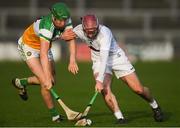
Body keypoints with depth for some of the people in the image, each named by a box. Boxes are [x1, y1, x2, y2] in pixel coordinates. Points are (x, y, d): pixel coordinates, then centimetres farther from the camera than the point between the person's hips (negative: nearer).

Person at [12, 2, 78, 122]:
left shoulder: (66, 20, -21)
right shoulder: (47, 26, -40)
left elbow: (71, 39, -27)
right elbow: (43, 55, -46)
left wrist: (72, 60, -43)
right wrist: (47, 78, -51)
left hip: (44, 45, 7)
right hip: (28, 45, -7)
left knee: (52, 81, 12)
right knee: (46, 82, -16)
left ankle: (21, 83, 34)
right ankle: (54, 115, -2)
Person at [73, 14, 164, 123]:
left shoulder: (104, 33, -35)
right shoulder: (79, 30, -19)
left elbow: (104, 58, -42)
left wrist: (99, 80, -48)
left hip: (117, 57, -4)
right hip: (98, 61, 4)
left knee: (138, 89, -3)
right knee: (105, 89, -25)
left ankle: (155, 106, 26)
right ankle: (120, 117, -18)